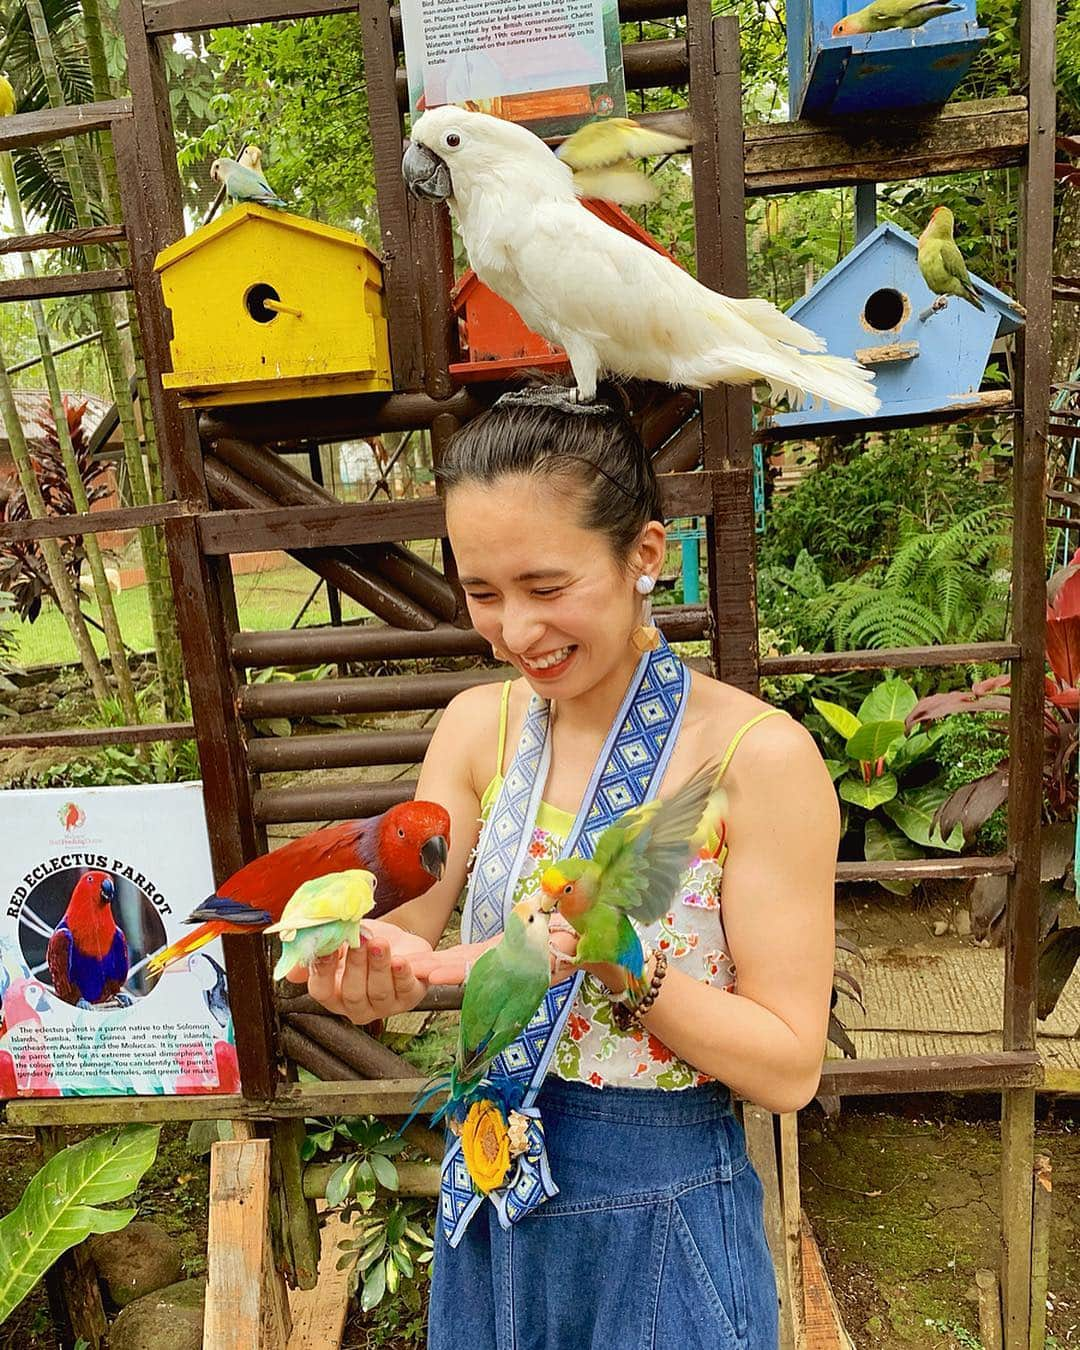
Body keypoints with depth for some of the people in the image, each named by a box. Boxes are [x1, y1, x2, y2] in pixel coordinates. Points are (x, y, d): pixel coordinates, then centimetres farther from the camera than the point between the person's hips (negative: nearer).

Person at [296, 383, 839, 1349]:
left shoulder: (761, 755, -20)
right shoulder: (478, 726, -7)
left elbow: (790, 1068, -17)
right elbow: (407, 935, -8)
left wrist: (614, 954, -31)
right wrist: (367, 961, -30)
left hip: (663, 1231, -3)